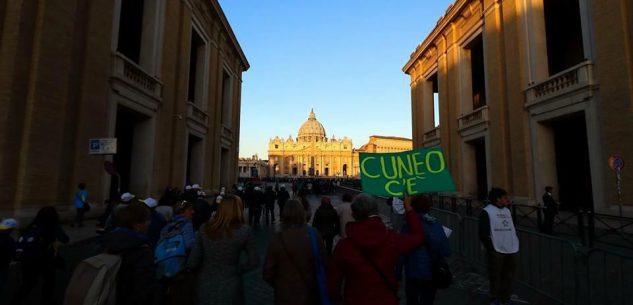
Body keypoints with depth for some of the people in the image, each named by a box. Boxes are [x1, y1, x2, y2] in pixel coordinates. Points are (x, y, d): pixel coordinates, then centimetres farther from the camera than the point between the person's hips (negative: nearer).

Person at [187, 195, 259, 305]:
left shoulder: (204, 228, -10)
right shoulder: (244, 231, -15)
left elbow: (192, 261, -6)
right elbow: (254, 261, -8)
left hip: (204, 286, 2)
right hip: (230, 289, -2)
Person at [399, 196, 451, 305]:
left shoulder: (410, 225, -13)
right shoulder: (437, 224, -3)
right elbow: (447, 251, 0)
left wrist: (397, 273, -3)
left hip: (414, 273, -3)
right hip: (433, 274, 3)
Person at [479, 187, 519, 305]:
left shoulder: (507, 211, 15)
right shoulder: (486, 212, -9)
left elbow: (513, 229, 20)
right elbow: (483, 233, -11)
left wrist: (516, 245, 12)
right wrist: (491, 249, -13)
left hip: (511, 250, 6)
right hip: (496, 251, -6)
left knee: (508, 277, 12)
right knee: (495, 277, 3)